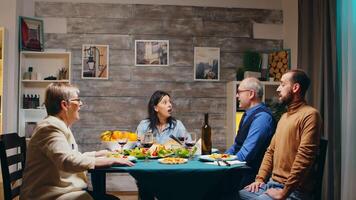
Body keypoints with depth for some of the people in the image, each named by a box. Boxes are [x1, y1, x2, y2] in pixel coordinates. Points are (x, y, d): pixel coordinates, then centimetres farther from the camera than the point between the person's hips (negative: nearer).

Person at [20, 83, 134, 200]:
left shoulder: (61, 126, 15)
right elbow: (69, 161, -30)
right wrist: (110, 161, -25)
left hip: (64, 190, 10)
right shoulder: (50, 127, -17)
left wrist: (99, 154, 17)